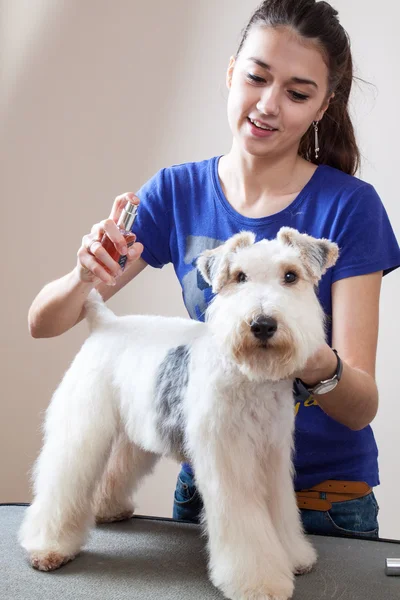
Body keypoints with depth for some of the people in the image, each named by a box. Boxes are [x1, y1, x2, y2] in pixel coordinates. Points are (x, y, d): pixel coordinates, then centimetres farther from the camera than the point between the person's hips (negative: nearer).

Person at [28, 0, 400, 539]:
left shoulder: (349, 206, -15)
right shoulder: (177, 191, -6)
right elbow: (42, 323, -7)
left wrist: (318, 367, -41)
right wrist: (86, 278, -29)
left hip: (326, 497, -2)